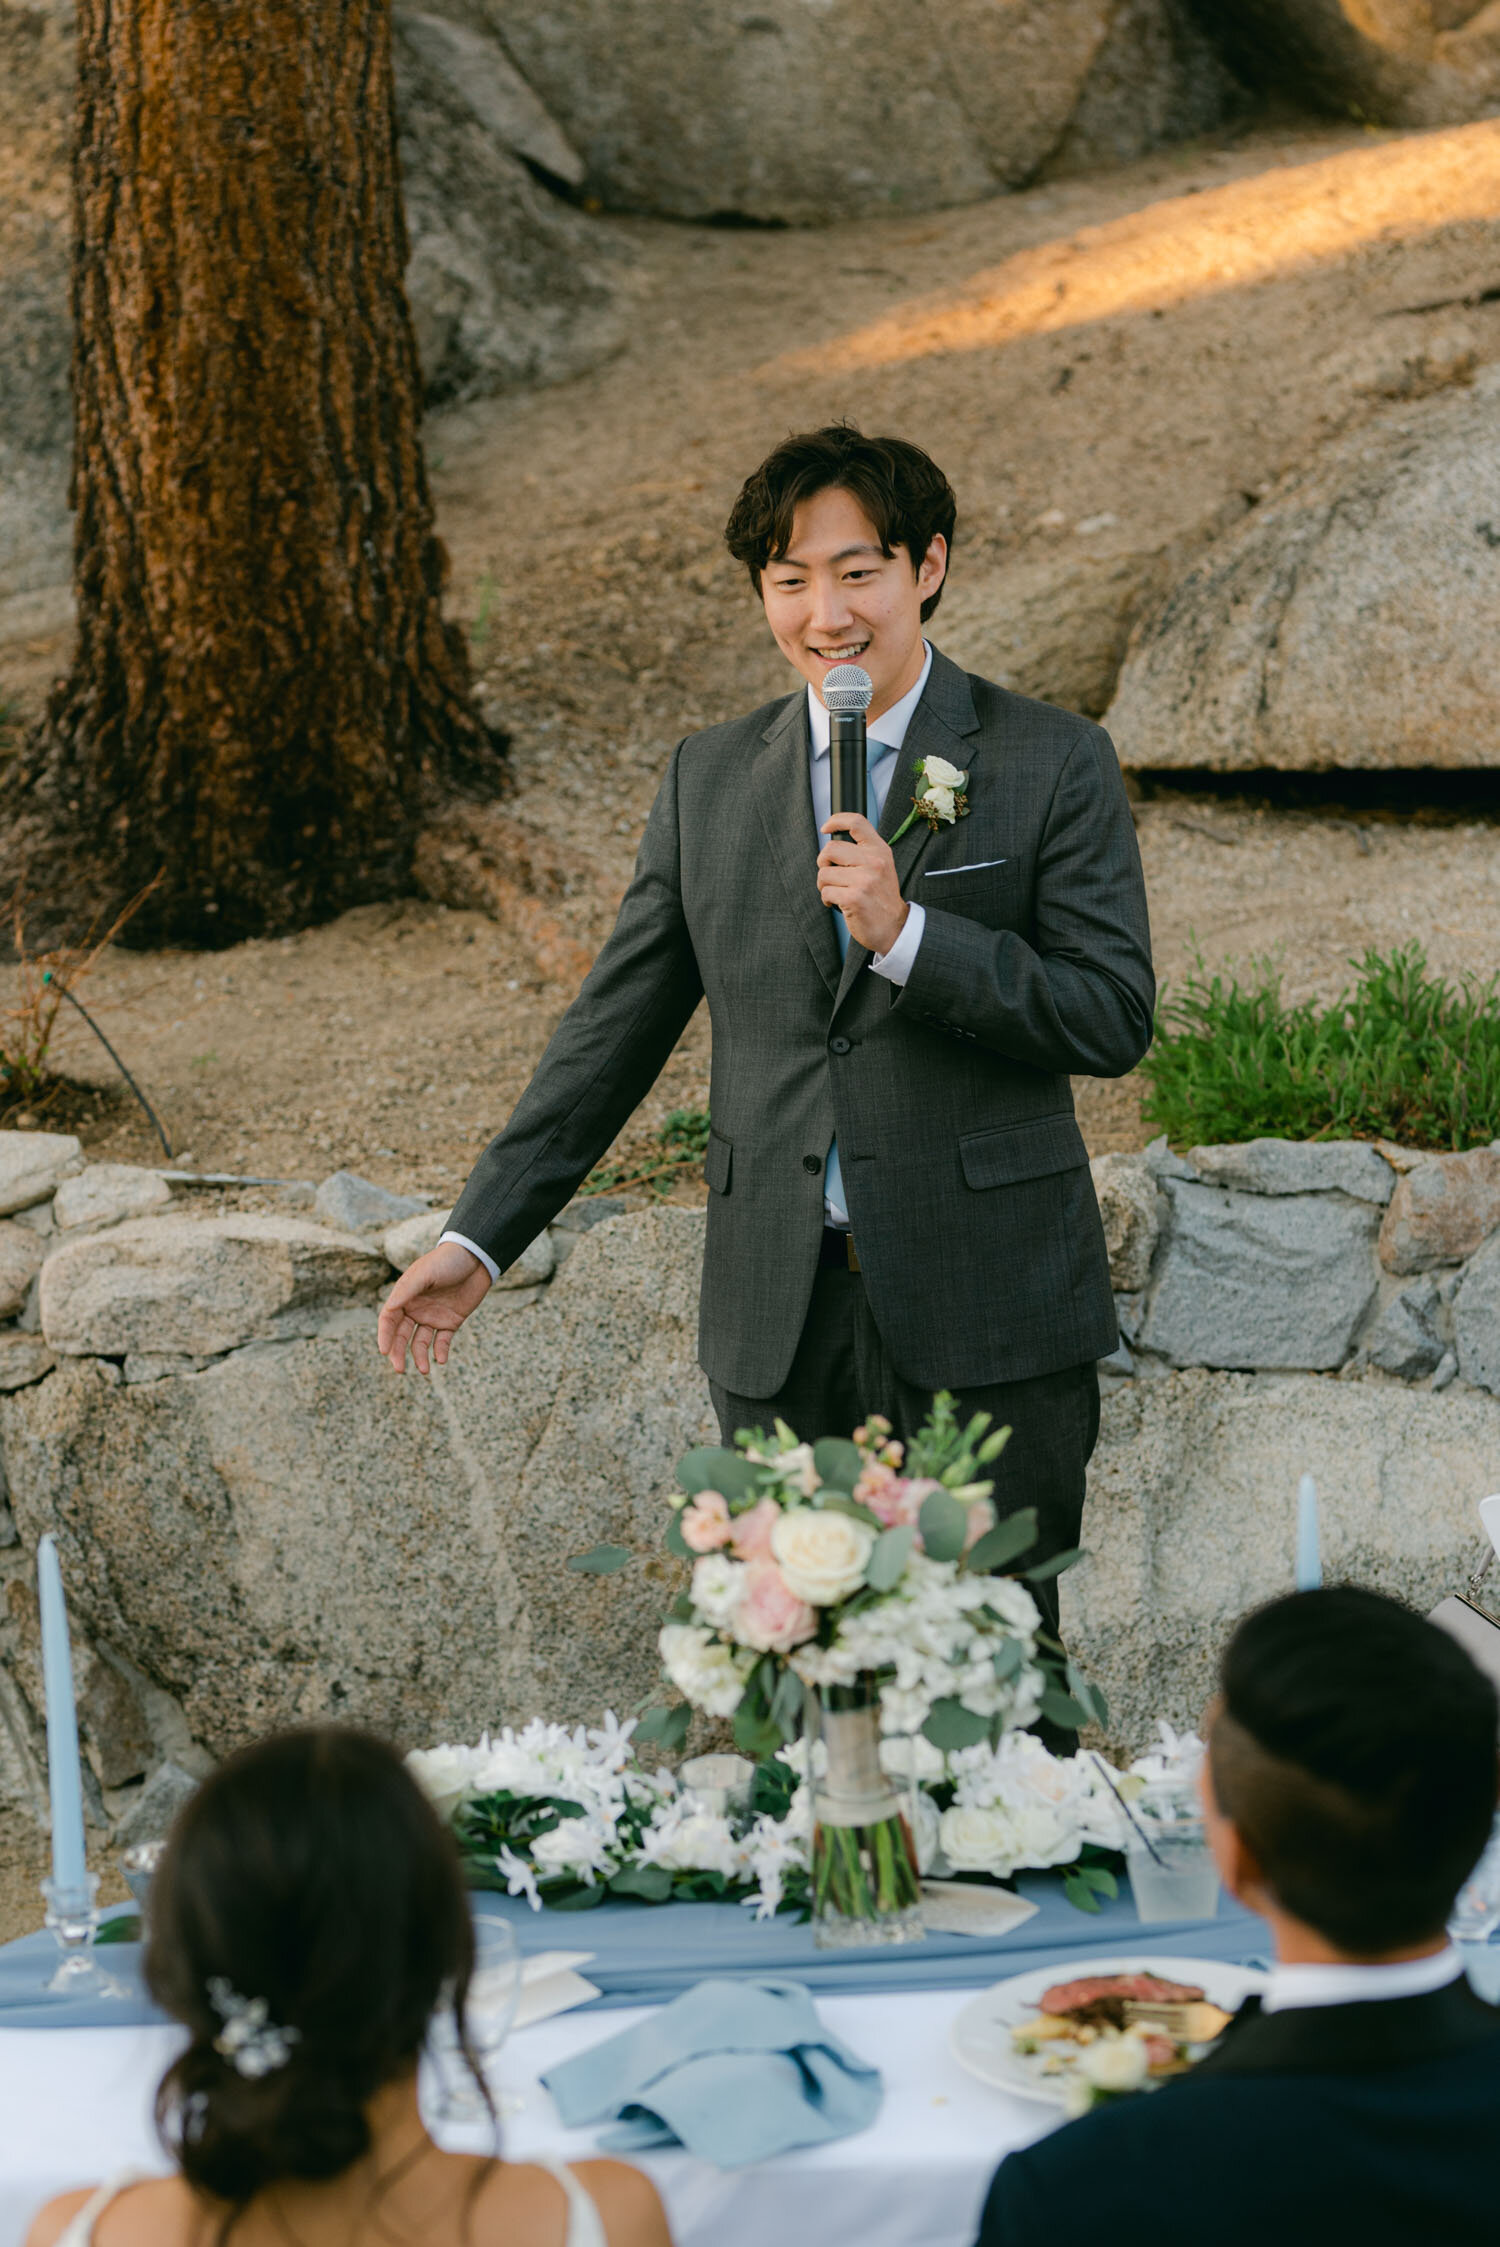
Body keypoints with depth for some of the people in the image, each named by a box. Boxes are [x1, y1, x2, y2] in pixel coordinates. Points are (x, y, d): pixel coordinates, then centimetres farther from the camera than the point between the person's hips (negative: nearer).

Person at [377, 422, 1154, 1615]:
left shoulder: (1053, 763, -1)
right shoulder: (711, 779, 10)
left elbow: (1116, 1020, -7)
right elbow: (615, 1027, 14)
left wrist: (906, 933, -19)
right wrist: (479, 1238, 10)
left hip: (987, 1330, -3)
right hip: (780, 1324, 3)